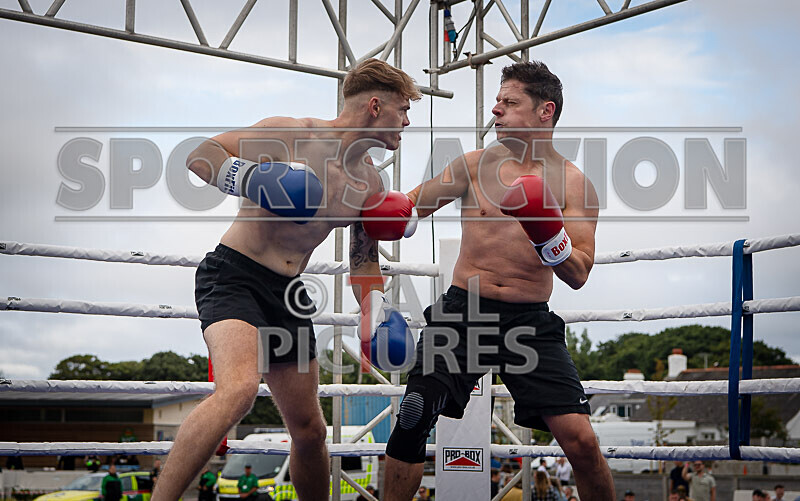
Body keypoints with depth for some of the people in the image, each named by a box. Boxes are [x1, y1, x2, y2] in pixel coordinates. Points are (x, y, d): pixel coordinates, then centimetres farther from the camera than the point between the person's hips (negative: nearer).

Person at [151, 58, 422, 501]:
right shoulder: (291, 134, -10)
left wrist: (377, 311, 3)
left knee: (310, 430, 12)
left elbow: (364, 261, 20)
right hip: (234, 275, -7)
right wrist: (255, 179, -29)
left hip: (288, 293, 7)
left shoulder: (370, 184, 10)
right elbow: (199, 156, -12)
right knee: (239, 389, -34)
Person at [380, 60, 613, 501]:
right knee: (412, 417, -16)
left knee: (580, 440, -12)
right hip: (463, 311, 1)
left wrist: (548, 235, -22)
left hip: (529, 320, -1)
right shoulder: (475, 165, 5)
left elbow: (578, 276, -4)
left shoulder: (574, 185, 1)